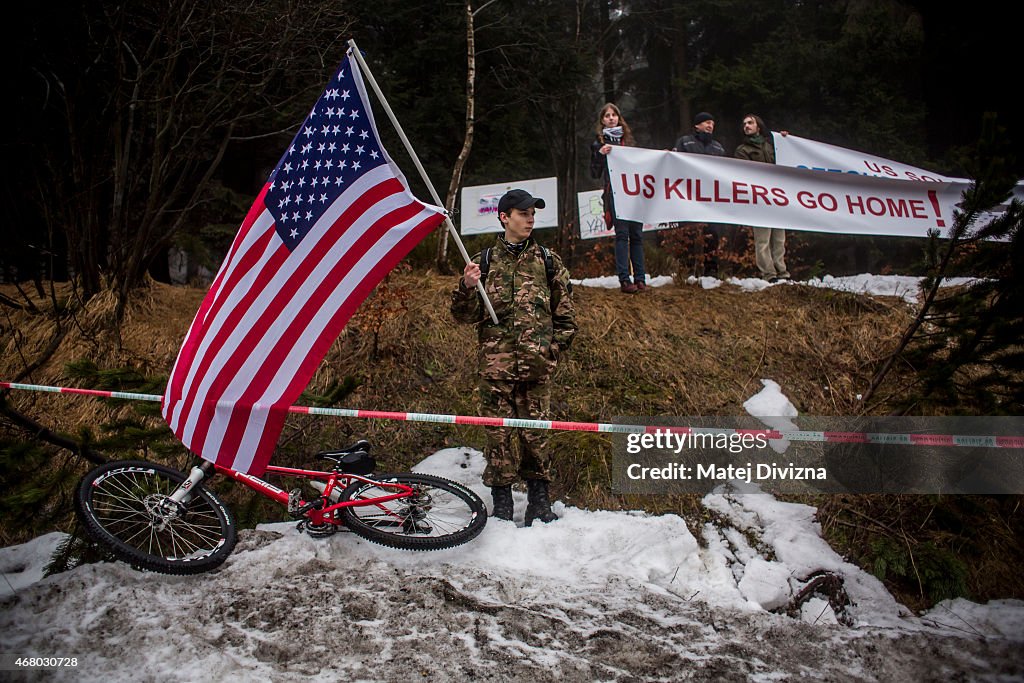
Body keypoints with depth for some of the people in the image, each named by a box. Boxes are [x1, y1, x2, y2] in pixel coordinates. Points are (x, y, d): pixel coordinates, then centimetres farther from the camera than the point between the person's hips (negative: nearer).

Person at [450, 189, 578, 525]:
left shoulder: (548, 261, 9)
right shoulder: (483, 262, 6)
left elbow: (566, 314, 13)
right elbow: (465, 315, 5)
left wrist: (554, 349, 5)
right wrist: (468, 288, -14)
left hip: (537, 366, 1)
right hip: (495, 365, 0)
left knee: (536, 432, 5)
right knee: (498, 433, 3)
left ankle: (539, 501, 18)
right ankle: (501, 503, 16)